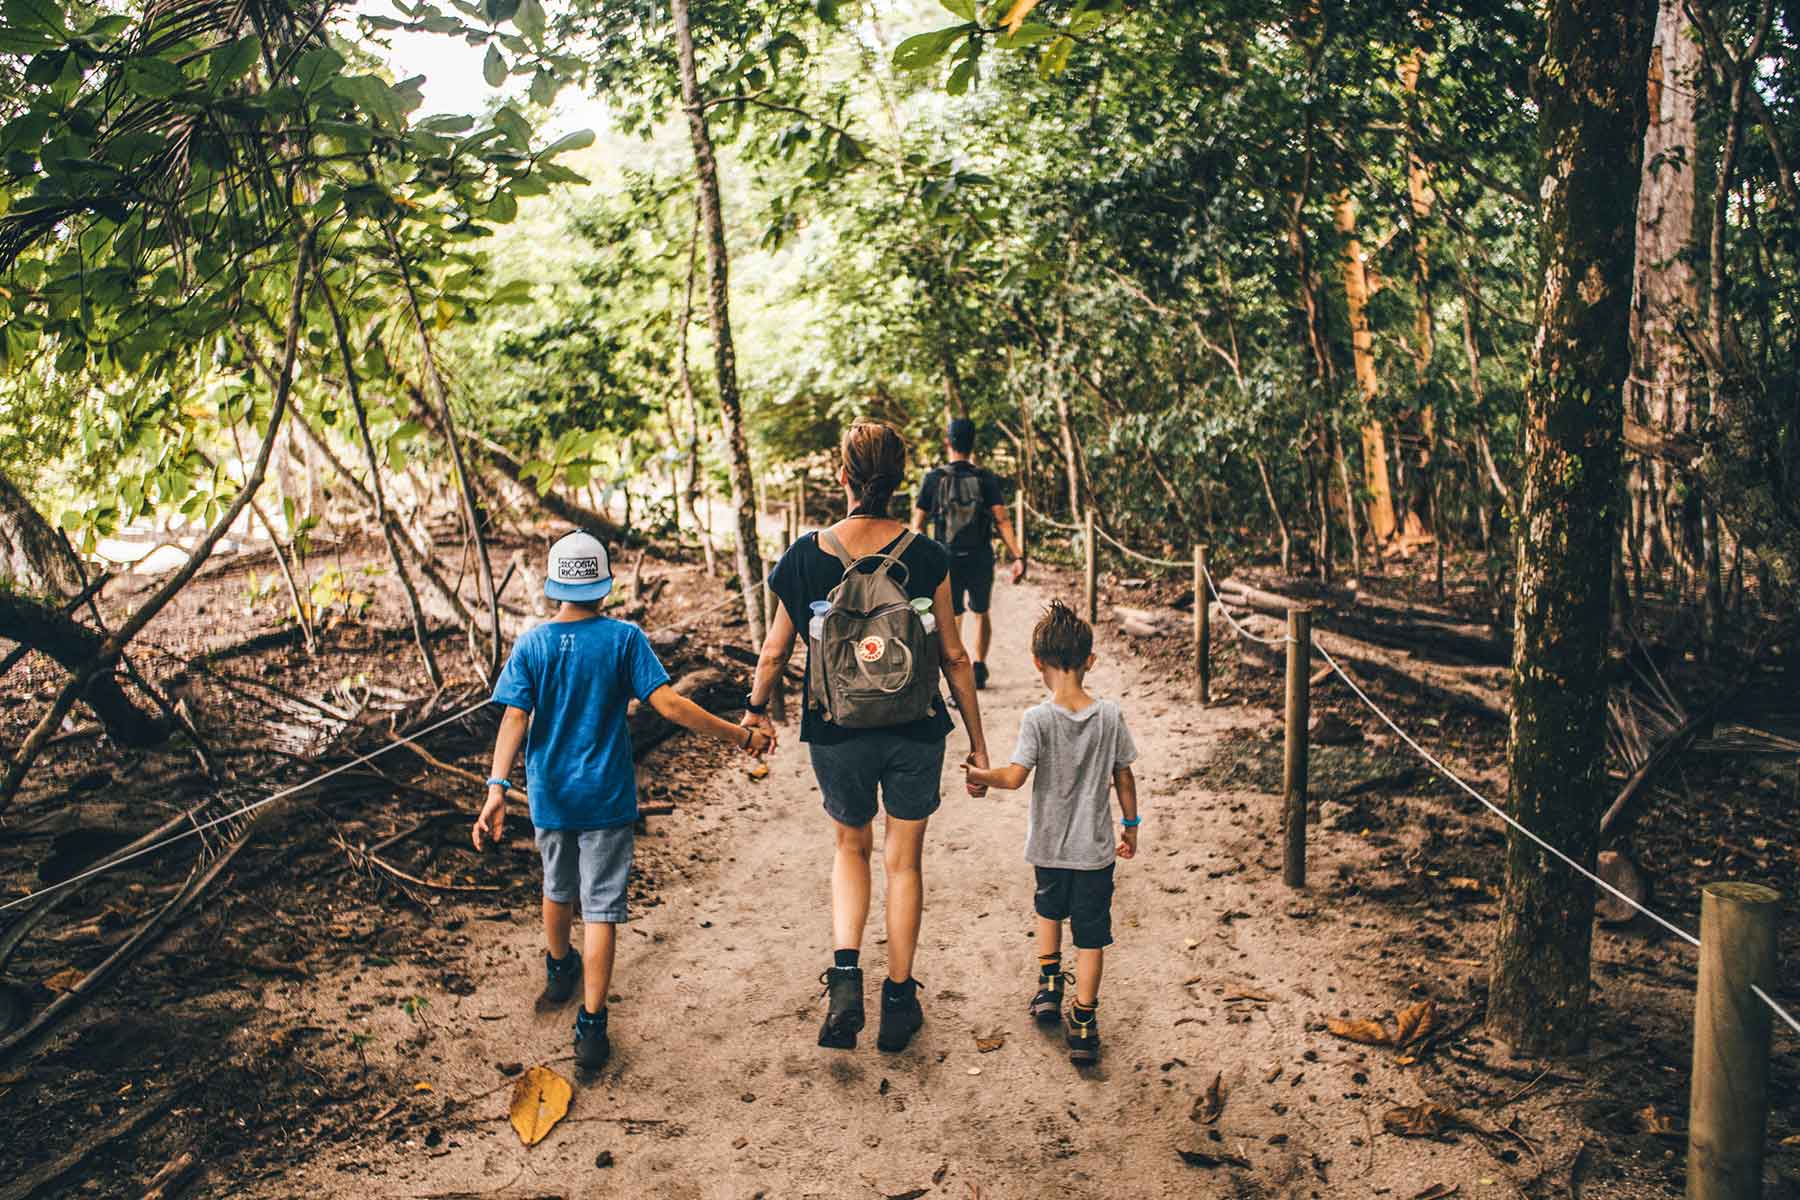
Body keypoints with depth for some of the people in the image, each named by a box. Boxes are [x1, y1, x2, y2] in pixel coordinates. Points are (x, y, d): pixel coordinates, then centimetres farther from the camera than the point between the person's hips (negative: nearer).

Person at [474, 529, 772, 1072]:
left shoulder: (531, 645, -5)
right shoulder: (624, 639, -11)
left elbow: (514, 719, -12)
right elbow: (668, 703, -17)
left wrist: (497, 789, -15)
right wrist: (738, 735, -11)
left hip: (550, 795, 3)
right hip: (606, 795, -3)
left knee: (558, 888, 25)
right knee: (601, 905, 2)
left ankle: (559, 970, 49)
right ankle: (591, 1026, 3)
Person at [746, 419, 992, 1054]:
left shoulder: (806, 556, -9)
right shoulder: (926, 556, -10)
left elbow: (774, 651, 0)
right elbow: (954, 656, -5)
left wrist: (756, 709, 19)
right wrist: (978, 742, 5)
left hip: (837, 733, 0)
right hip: (915, 734, 0)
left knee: (850, 846, 24)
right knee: (904, 861, 16)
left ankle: (845, 978, 7)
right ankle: (899, 1001, 26)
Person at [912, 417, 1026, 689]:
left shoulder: (933, 479, -4)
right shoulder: (986, 479, -3)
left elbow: (918, 524, -2)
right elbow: (1001, 520, -12)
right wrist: (1017, 557, -13)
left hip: (947, 560, -1)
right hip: (981, 559, 1)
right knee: (981, 613, 23)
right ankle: (979, 669, 30)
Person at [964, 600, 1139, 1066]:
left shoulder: (1037, 720, -16)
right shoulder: (1110, 716, -8)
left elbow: (1015, 777, -20)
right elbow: (1124, 776, -1)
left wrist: (981, 775, 0)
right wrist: (1131, 825, 12)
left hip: (1049, 845, 0)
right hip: (1095, 848, 0)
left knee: (1049, 909, 29)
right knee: (1091, 934, 8)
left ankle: (1048, 985, 31)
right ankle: (1082, 1024, 12)